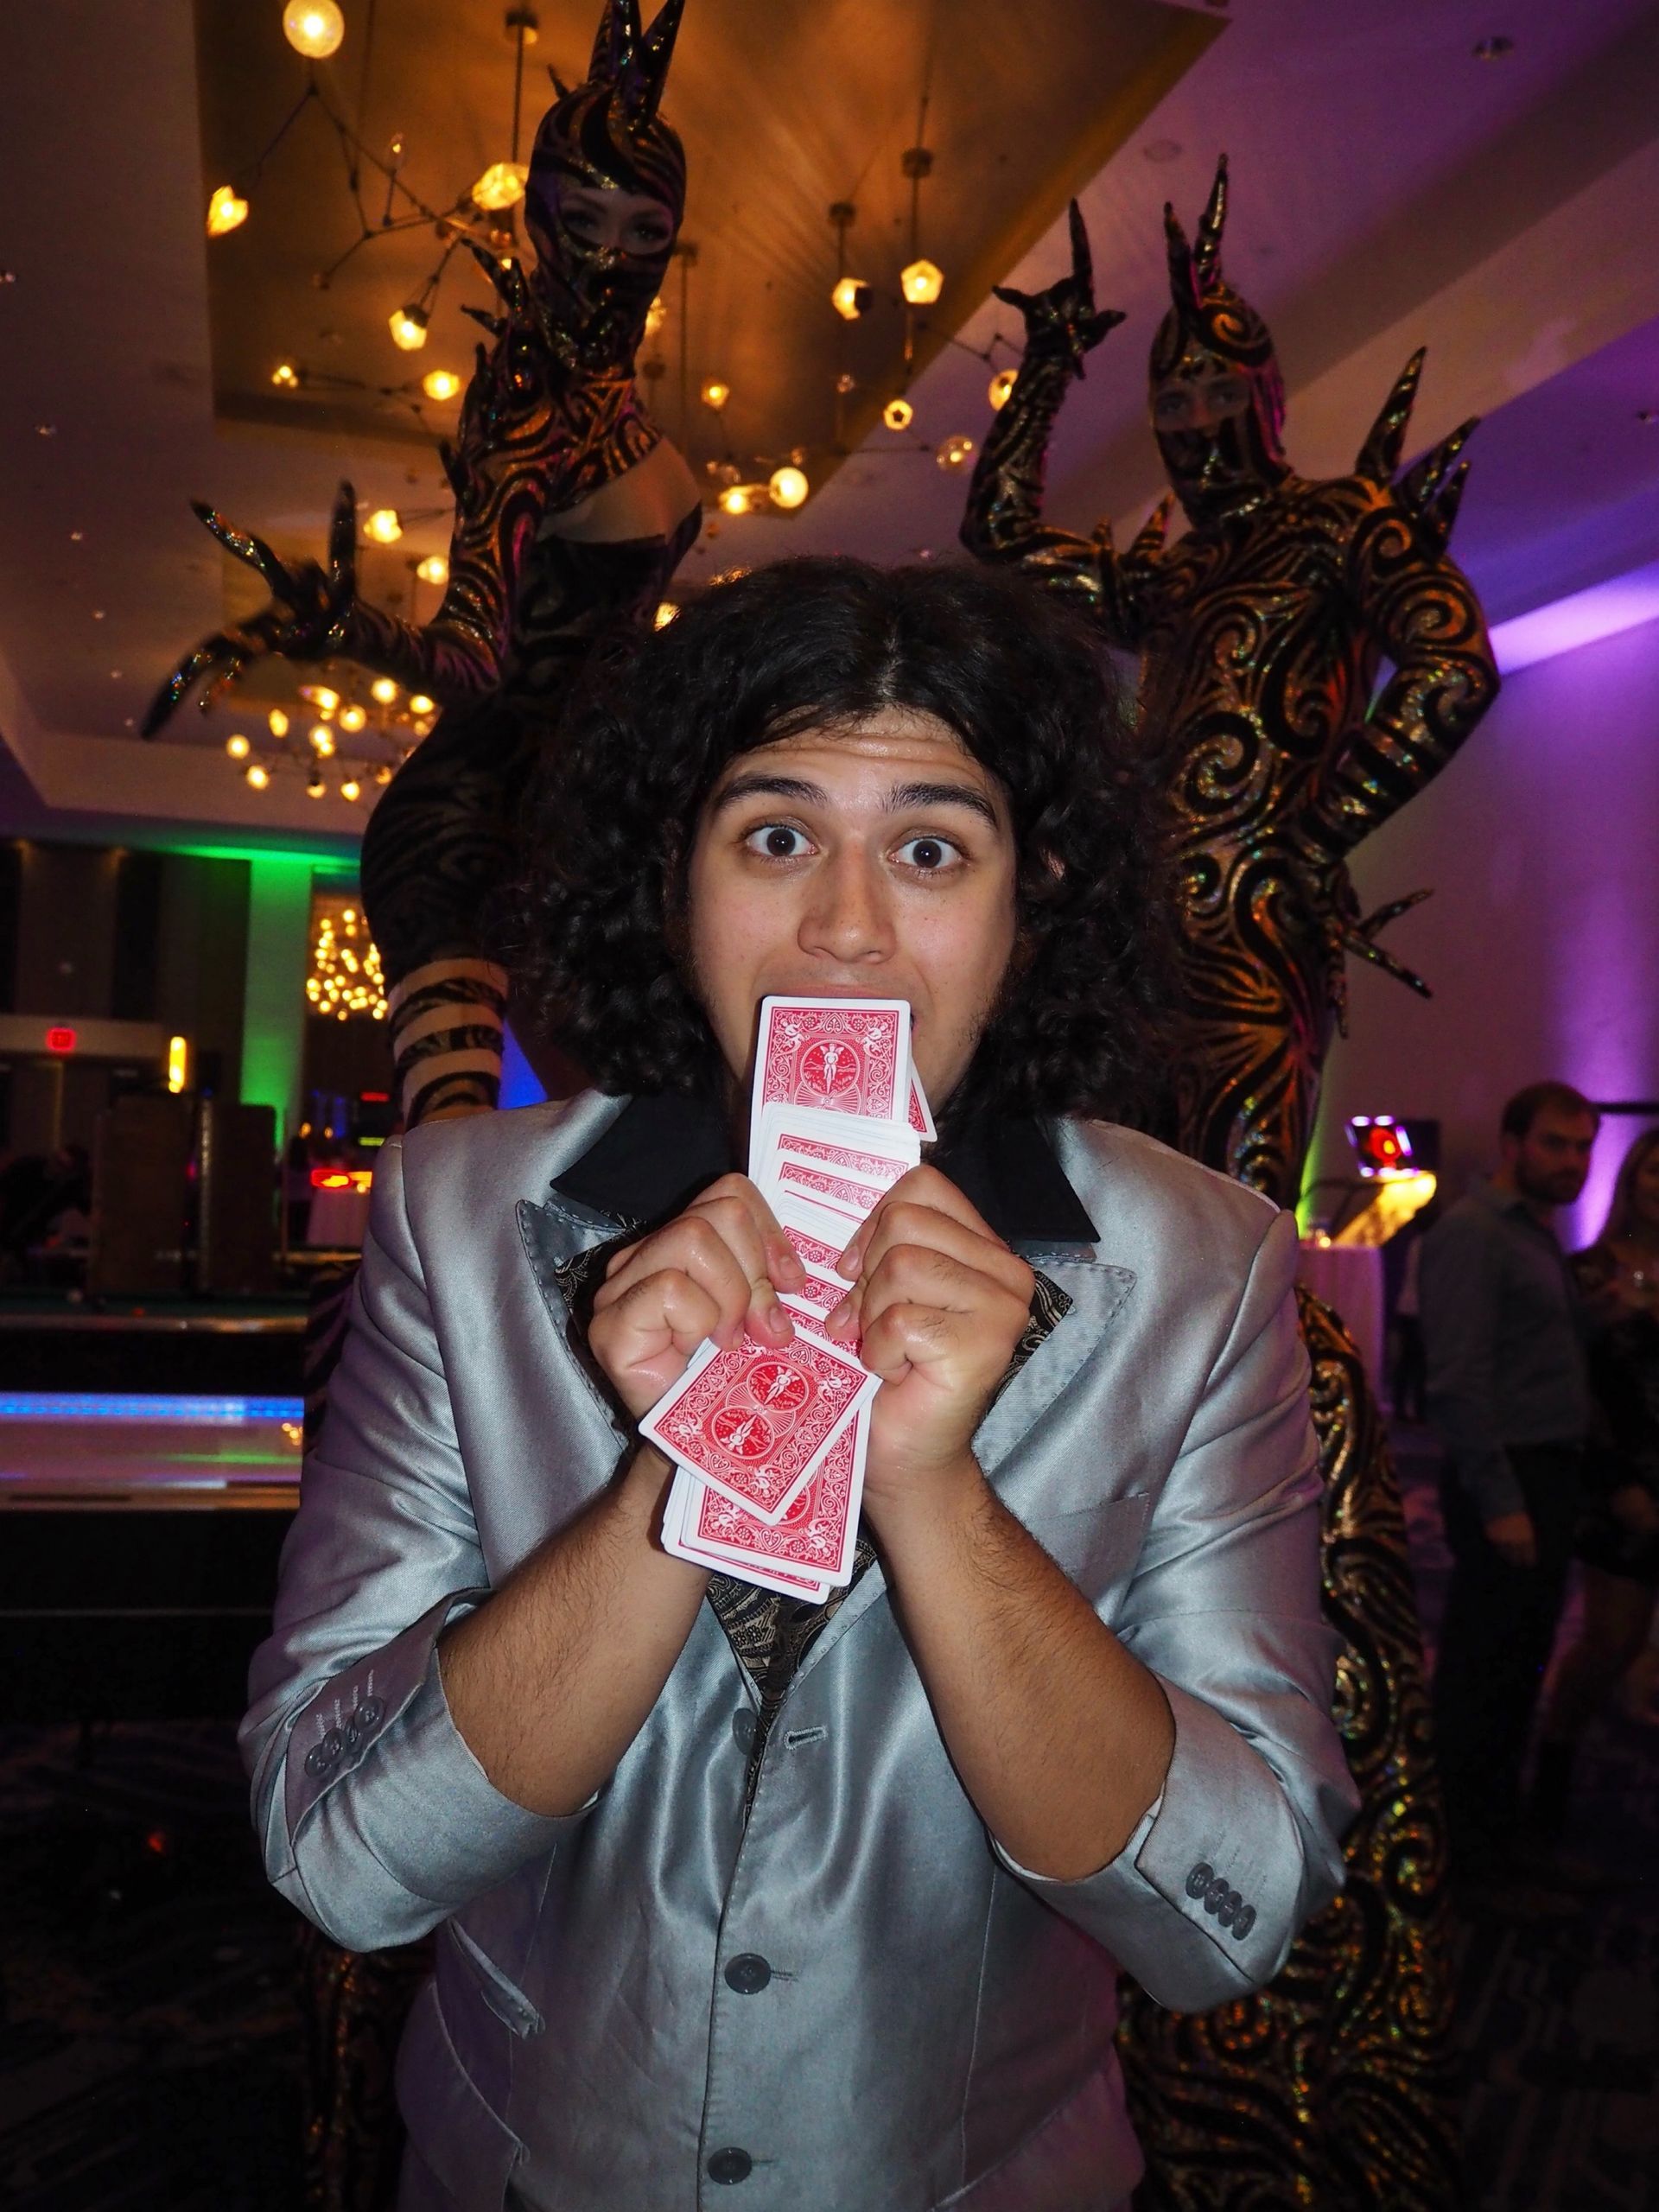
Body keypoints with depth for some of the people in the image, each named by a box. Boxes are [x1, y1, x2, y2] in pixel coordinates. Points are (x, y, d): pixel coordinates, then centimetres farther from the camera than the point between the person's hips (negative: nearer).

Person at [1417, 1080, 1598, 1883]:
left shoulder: (1536, 1236, 16)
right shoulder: (1473, 1231, -14)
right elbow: (1459, 1380, -21)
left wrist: (1564, 1485, 10)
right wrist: (1499, 1501, -22)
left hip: (1547, 1477, 10)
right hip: (1506, 1482, -10)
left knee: (1519, 1667, 17)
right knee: (1485, 1673, 0)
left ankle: (1500, 1836, 31)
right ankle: (1480, 1866, 12)